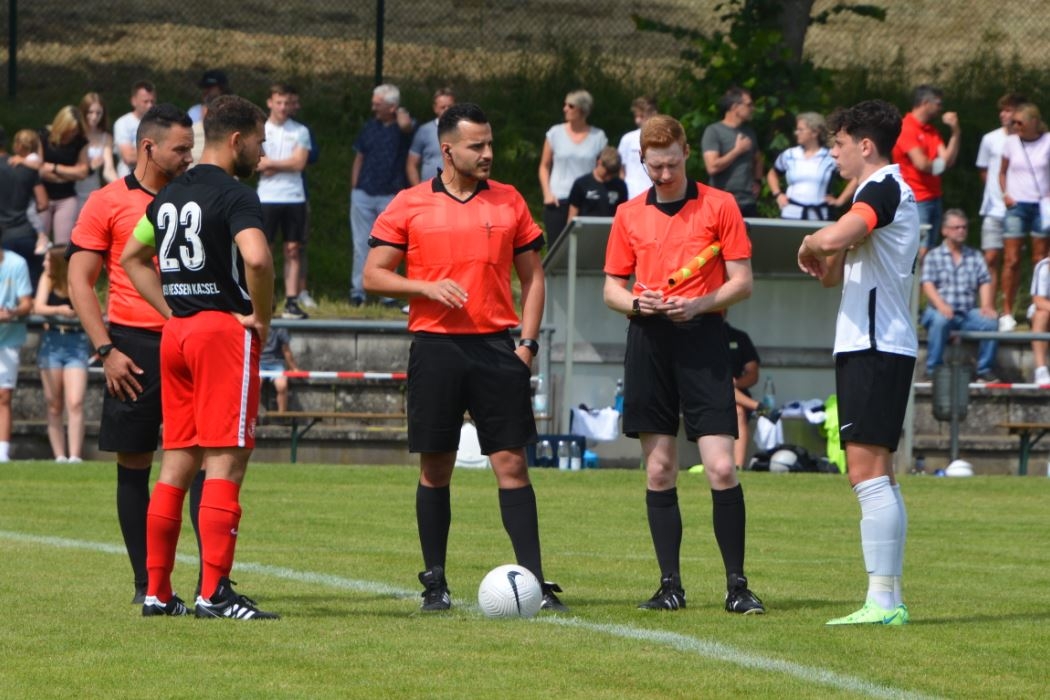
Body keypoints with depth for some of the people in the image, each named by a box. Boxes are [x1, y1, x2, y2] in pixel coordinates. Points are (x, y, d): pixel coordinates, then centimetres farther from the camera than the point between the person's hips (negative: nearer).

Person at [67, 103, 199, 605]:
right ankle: (145, 582, 9)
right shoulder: (107, 203, 1)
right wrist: (106, 350, -10)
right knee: (134, 463, 2)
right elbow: (79, 282, -2)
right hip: (135, 344, -3)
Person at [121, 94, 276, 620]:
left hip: (176, 333, 8)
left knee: (177, 464, 11)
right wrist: (260, 317, -13)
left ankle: (157, 592, 11)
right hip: (224, 330, -8)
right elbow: (256, 258, -28)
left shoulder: (168, 196, 14)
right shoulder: (235, 196, -11)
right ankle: (213, 593, -12)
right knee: (225, 464, -8)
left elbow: (132, 257, 25)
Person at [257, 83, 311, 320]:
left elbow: (299, 163, -5)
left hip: (294, 198, 1)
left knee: (293, 249, 1)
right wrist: (285, 164, -10)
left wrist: (270, 163, -5)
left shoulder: (300, 131, 7)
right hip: (267, 197, -1)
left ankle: (292, 301, 2)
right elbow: (255, 164, -5)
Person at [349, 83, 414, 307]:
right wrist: (354, 188, 9)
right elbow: (359, 158, 16)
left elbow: (405, 125, -29)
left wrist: (400, 111, -9)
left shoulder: (401, 126, -2)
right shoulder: (370, 127, 12)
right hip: (364, 194, 4)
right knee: (361, 245, 3)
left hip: (390, 195, -4)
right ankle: (357, 292, 5)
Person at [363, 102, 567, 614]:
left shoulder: (509, 202, 9)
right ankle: (434, 582, 12)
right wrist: (426, 287, -12)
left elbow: (532, 277, 13)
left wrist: (527, 343, 2)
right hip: (435, 347, -1)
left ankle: (534, 581, -5)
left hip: (497, 347, 1)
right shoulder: (409, 206, 3)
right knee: (435, 469, 3)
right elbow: (373, 275, 4)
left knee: (511, 464, -4)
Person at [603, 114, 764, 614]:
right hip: (648, 343, 3)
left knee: (720, 467, -10)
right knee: (659, 471, 3)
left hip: (702, 340, -3)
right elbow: (611, 290, 15)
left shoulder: (719, 206, 3)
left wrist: (698, 304, -15)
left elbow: (742, 283, 2)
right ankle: (670, 585, 8)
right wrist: (636, 303, -7)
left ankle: (737, 585, -4)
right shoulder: (629, 214, 12)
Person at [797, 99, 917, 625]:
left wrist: (811, 246, -8)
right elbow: (833, 274, 26)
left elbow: (833, 239, -30)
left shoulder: (883, 189, -11)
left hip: (875, 349, -11)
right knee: (878, 478, 11)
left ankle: (882, 601, -17)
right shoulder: (885, 190, 21)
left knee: (868, 473, -13)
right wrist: (823, 260, 4)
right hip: (872, 347, 11)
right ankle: (889, 599, 12)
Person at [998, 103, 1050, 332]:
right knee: (1011, 260, -4)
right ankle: (1007, 312, -2)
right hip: (1016, 205, 1)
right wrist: (1005, 194, 0)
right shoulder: (1011, 142, 5)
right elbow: (1002, 171, 15)